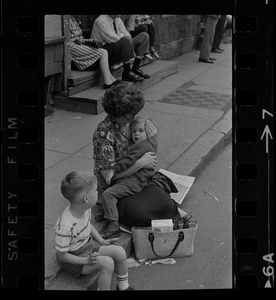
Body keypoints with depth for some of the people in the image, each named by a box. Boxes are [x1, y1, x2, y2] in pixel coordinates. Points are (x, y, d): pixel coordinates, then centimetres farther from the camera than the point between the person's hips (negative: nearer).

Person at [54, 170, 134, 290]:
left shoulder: (85, 209, -11)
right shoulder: (66, 226, -35)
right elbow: (61, 256, -25)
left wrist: (102, 241, 6)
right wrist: (86, 261, -27)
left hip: (88, 244, 8)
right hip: (74, 257, -8)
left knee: (120, 252, -5)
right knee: (107, 263, -27)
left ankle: (123, 286, 14)